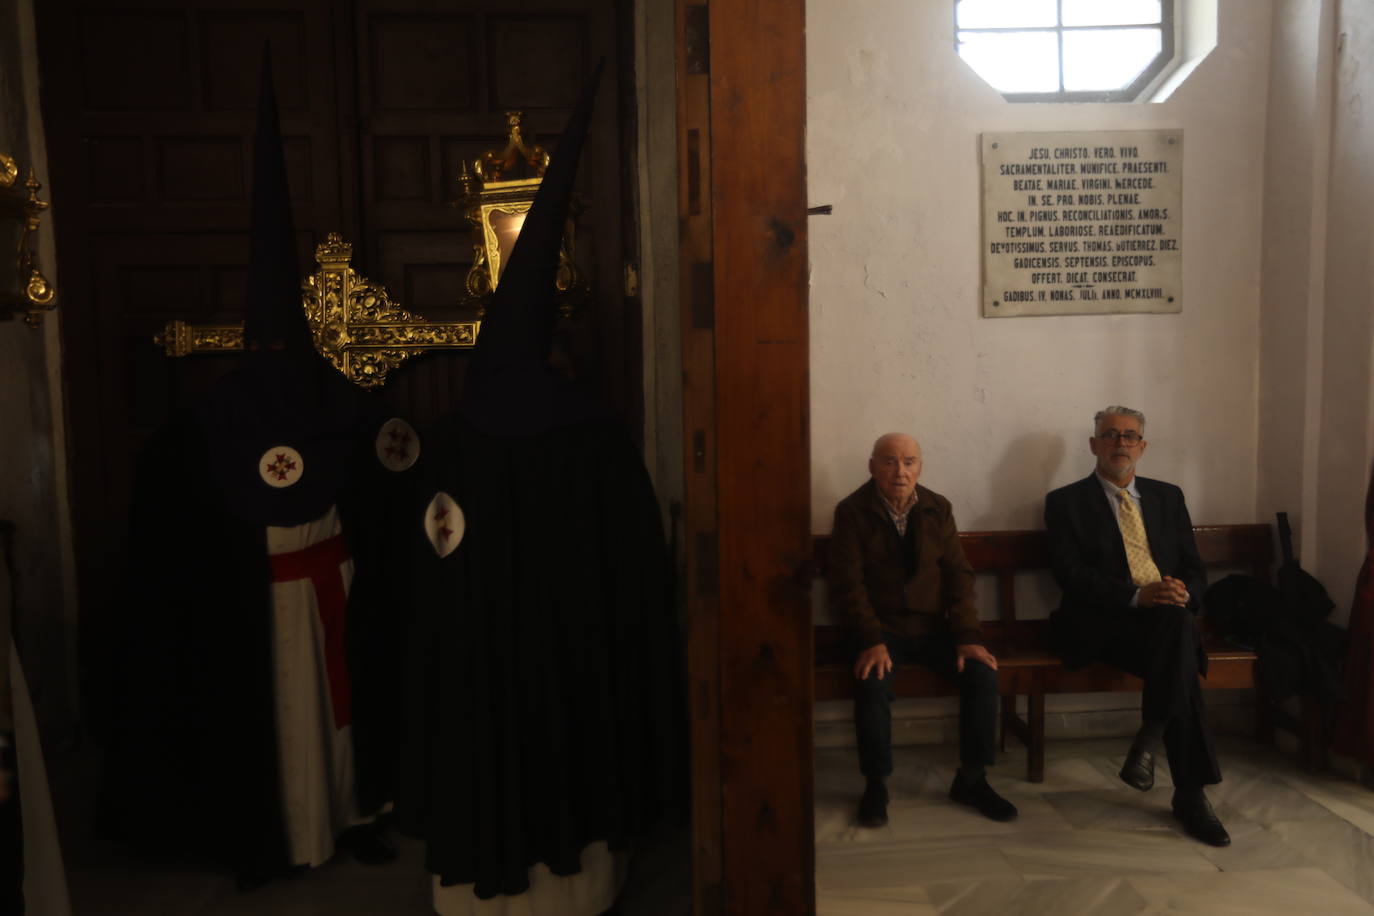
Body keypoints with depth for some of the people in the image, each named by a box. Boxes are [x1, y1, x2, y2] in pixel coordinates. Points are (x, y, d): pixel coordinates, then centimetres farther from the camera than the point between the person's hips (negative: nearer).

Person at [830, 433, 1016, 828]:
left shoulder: (938, 509, 5)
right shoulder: (852, 511, -6)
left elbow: (959, 574, 3)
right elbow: (848, 584, -10)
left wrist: (967, 636, -10)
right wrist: (872, 642, -22)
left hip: (933, 627, 4)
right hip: (880, 629, -3)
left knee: (983, 673, -19)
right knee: (872, 682, -31)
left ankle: (971, 779, 1)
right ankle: (876, 785, -9)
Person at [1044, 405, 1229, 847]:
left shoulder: (1168, 496, 20)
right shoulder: (1067, 502, 6)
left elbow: (1194, 568, 15)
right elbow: (1072, 574, -7)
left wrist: (1183, 592, -10)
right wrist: (1137, 595, -22)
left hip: (1167, 620, 4)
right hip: (1101, 626, -4)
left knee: (1179, 618, -33)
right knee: (1177, 626, -33)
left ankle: (1149, 737, -21)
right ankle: (1191, 793, -27)